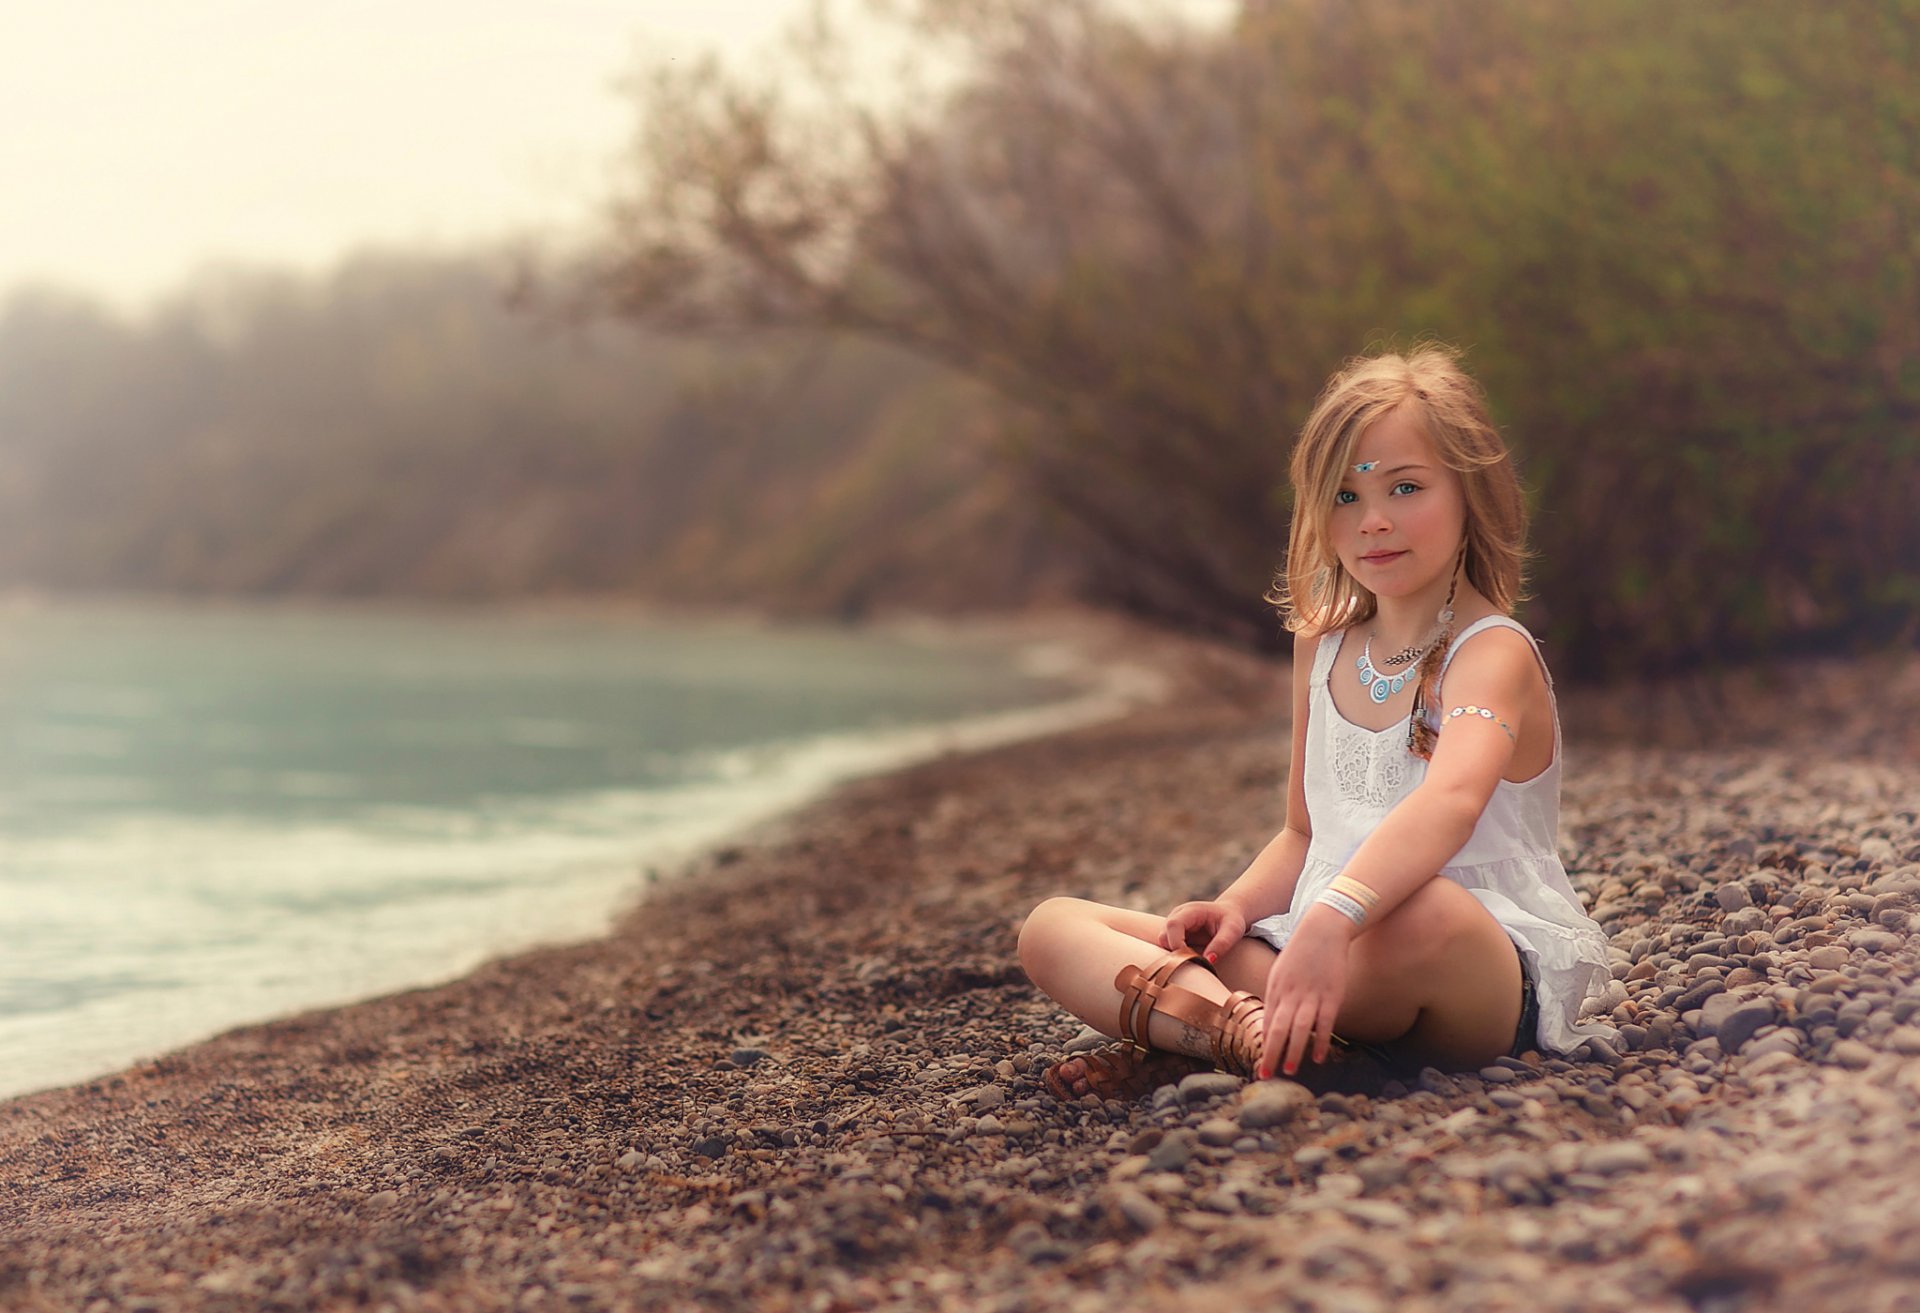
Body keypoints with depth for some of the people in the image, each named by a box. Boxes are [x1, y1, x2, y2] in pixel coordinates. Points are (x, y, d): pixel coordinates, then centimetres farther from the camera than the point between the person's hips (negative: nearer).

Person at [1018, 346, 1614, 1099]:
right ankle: (1242, 1027, -31)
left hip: (1486, 981, -7)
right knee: (1052, 929, -3)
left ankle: (1181, 1044, -24)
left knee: (1420, 912, -44)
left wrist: (1333, 920, -49)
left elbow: (1452, 799, -32)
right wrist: (1237, 907, 0)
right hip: (1323, 958, 7)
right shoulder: (1323, 648, 13)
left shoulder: (1491, 653, -9)